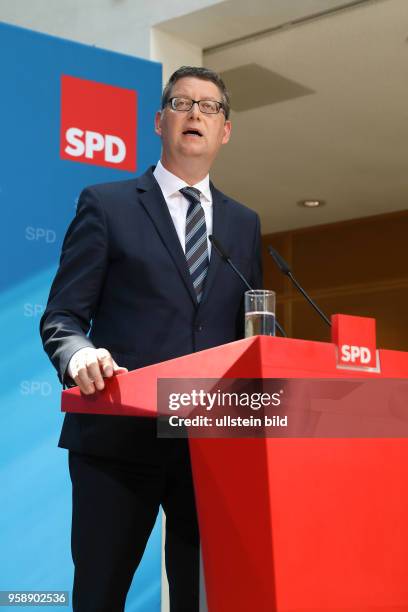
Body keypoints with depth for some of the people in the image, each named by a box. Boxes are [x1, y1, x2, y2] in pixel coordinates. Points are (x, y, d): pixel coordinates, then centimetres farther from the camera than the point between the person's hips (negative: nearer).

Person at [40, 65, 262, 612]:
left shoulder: (244, 224, 17)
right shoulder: (106, 204, 5)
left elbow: (250, 331, 17)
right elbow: (61, 316, 0)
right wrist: (79, 355, -23)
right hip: (121, 436, -3)